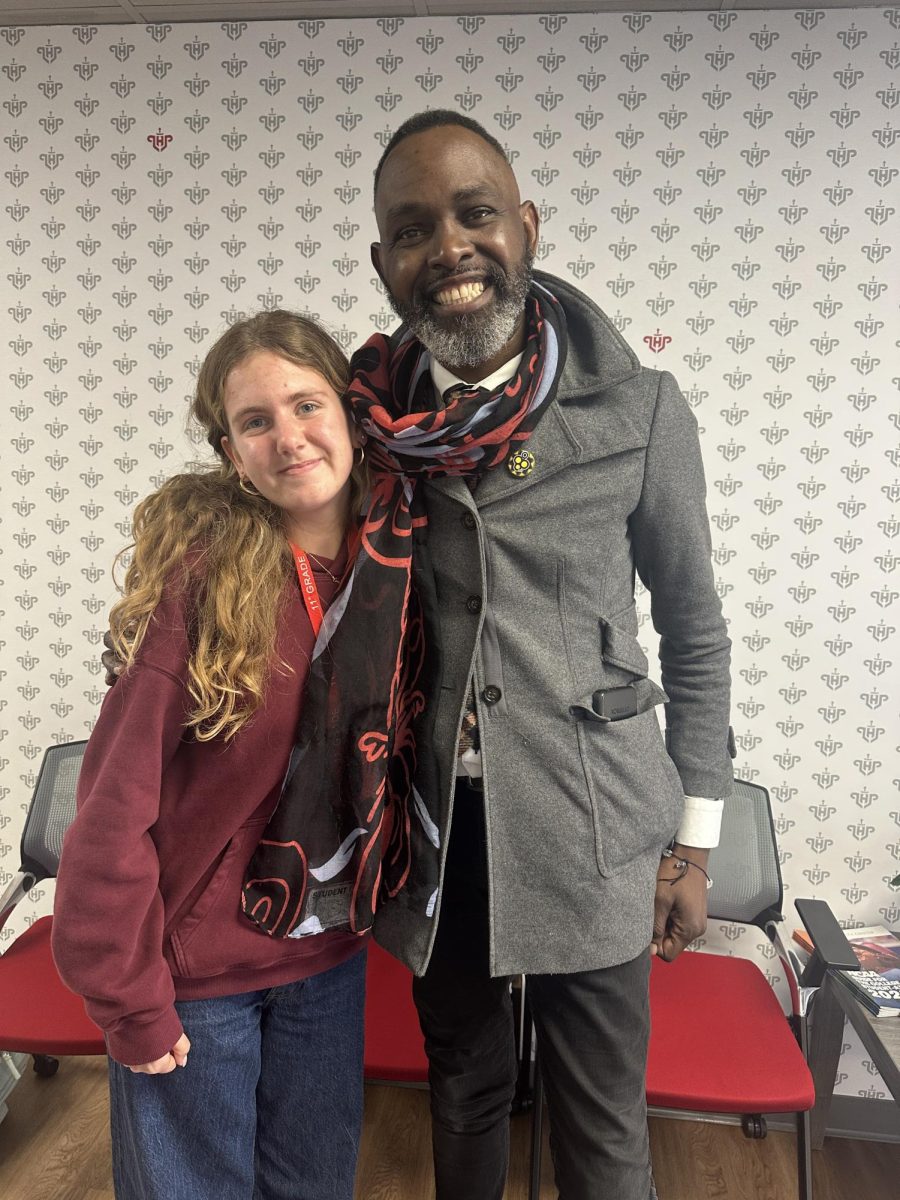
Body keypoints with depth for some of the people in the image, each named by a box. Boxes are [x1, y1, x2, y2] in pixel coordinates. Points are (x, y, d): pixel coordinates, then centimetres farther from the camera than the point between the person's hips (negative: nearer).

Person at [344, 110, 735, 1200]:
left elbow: (695, 635, -1)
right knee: (463, 1087, 24)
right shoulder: (369, 411, -3)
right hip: (431, 819, 3)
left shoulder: (638, 409, -9)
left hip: (590, 823, -2)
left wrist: (693, 842, 1)